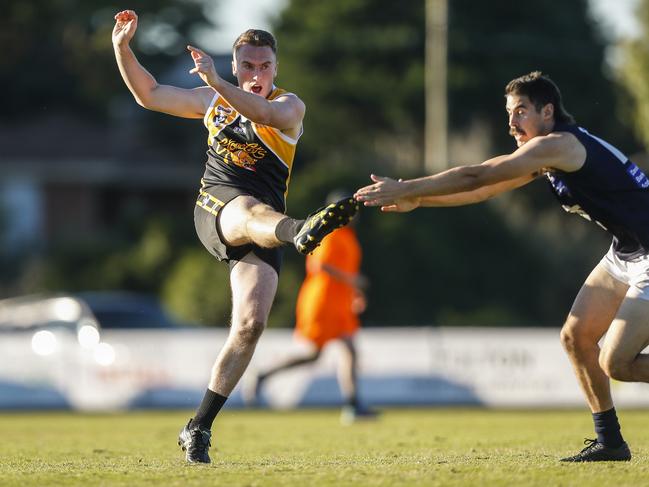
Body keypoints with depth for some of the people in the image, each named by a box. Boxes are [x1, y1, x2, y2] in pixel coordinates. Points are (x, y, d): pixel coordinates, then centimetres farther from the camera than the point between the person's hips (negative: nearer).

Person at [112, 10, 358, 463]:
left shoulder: (289, 106, 6)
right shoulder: (212, 101, 18)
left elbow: (265, 112, -20)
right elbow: (149, 94, 28)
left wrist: (217, 82, -32)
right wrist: (123, 47, 17)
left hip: (264, 231, 0)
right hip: (216, 209, 0)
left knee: (250, 324, -14)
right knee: (254, 210, -39)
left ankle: (199, 428, -5)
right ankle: (301, 231, -79)